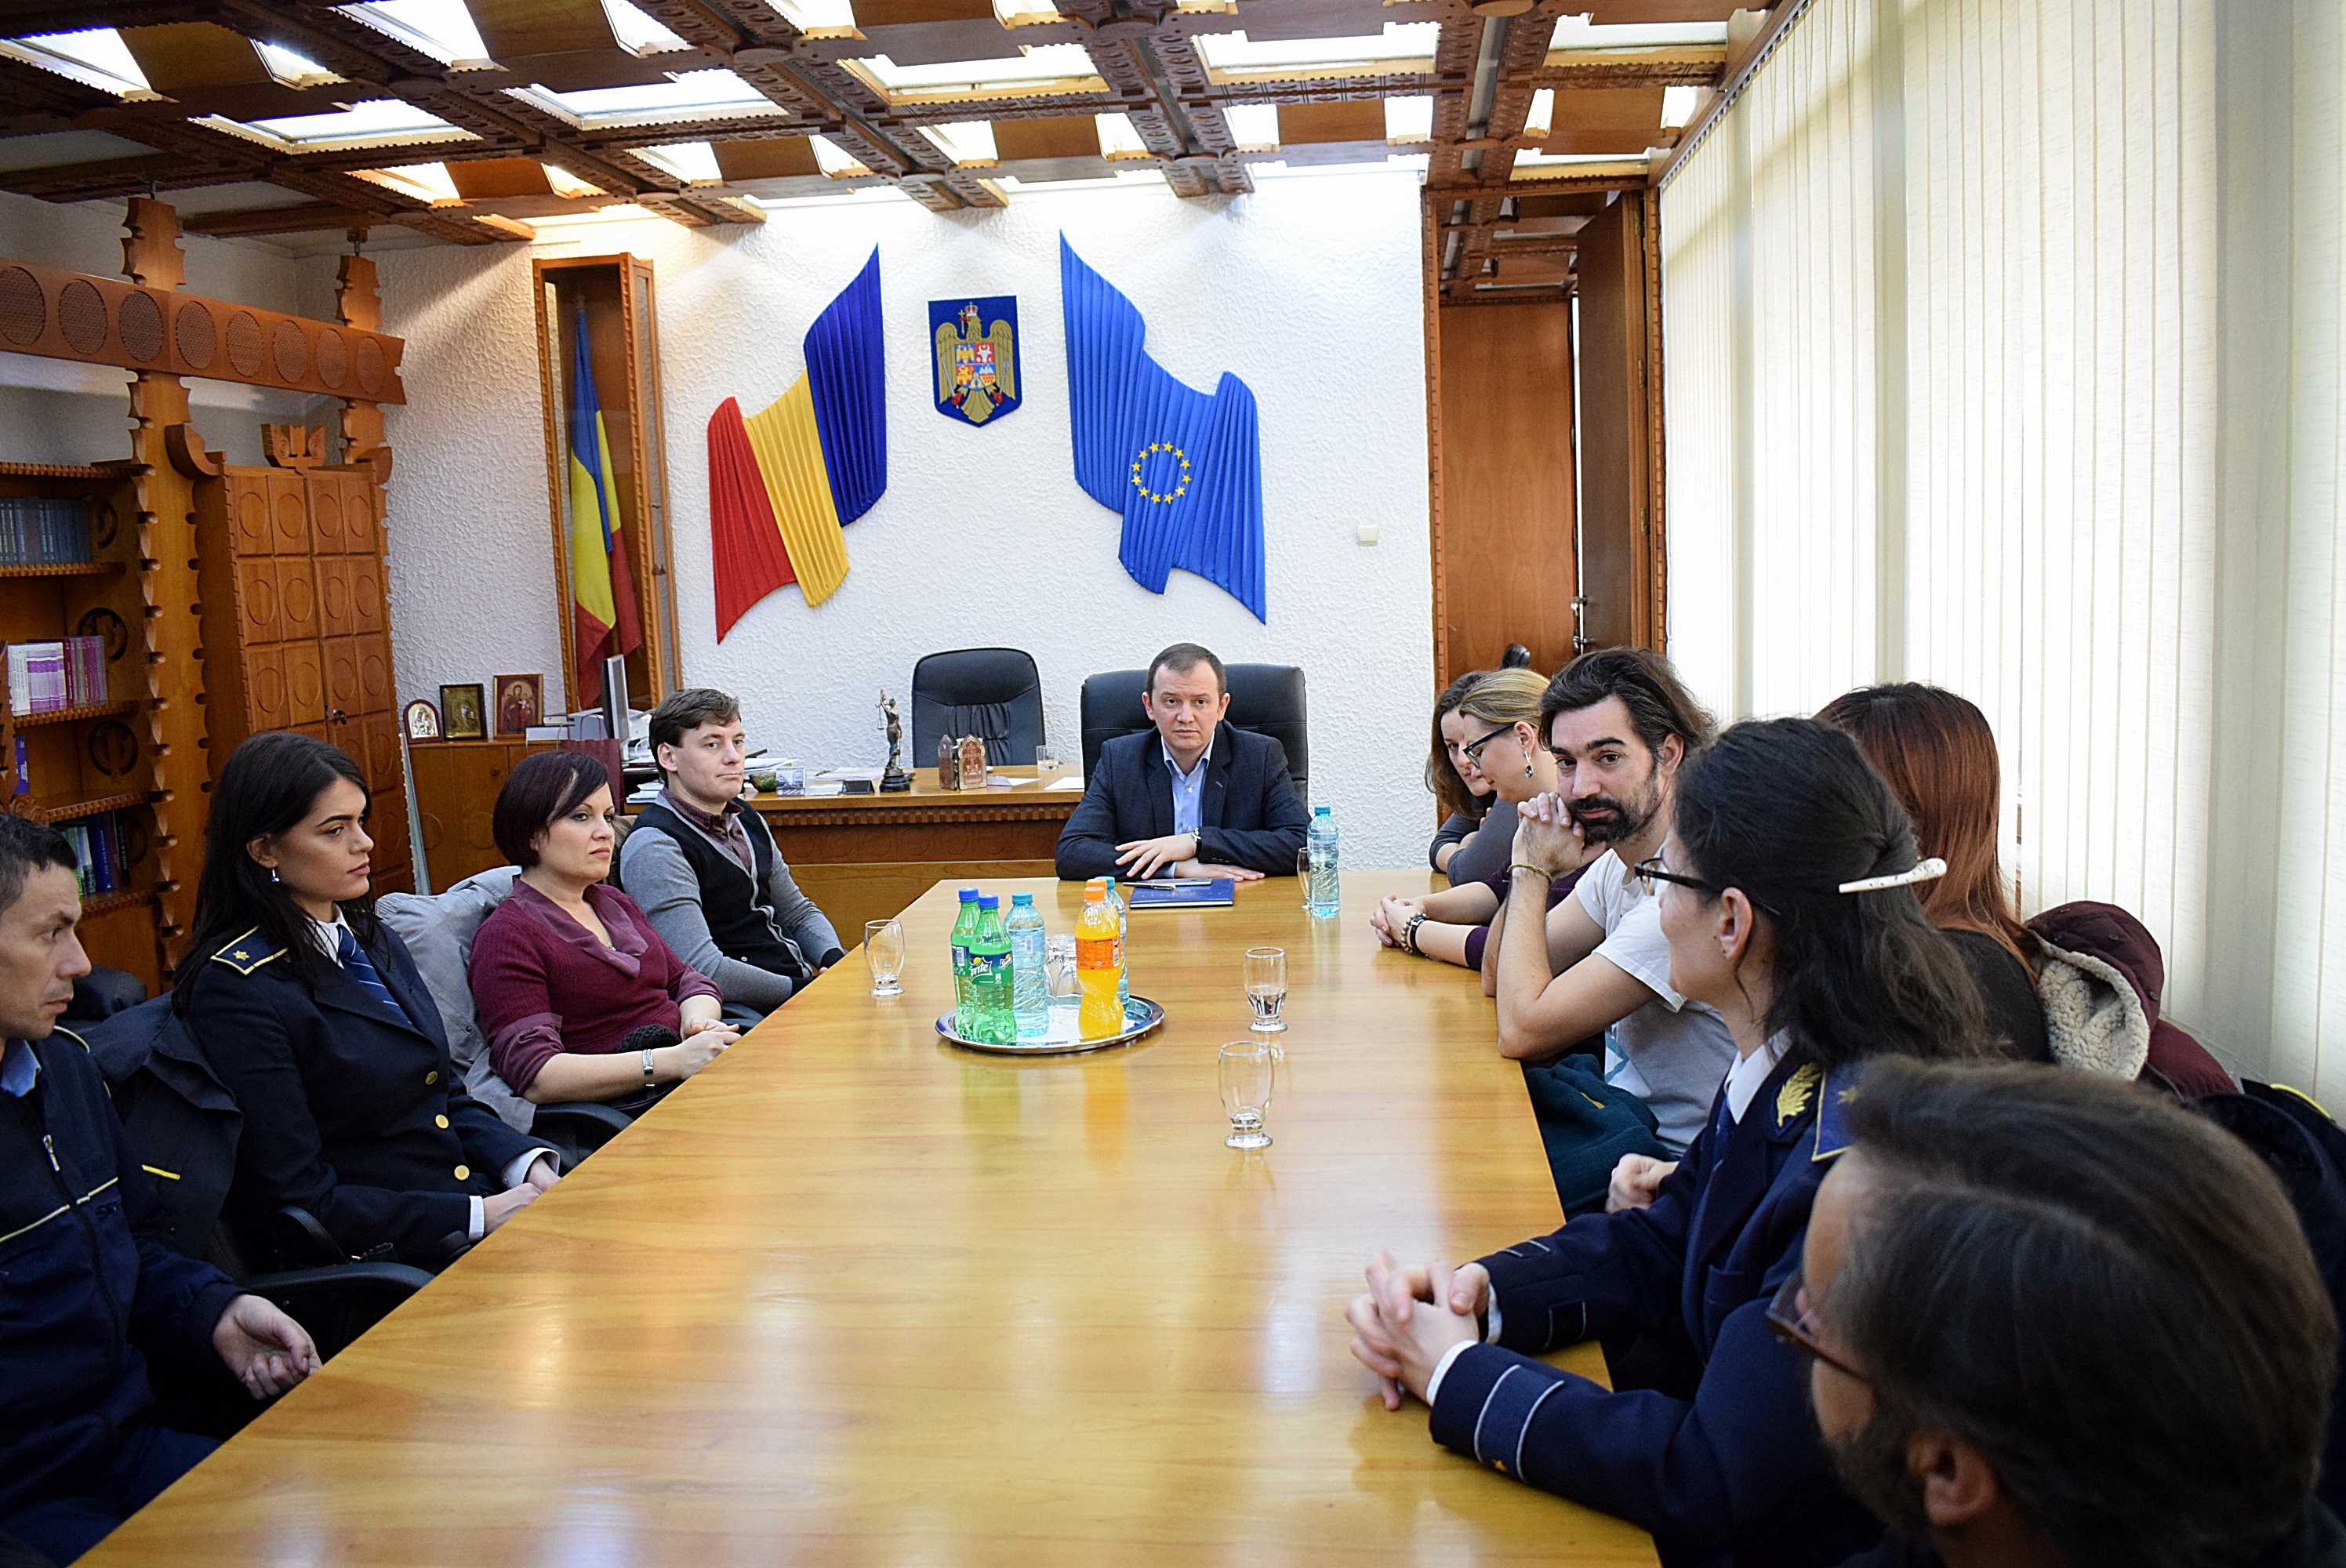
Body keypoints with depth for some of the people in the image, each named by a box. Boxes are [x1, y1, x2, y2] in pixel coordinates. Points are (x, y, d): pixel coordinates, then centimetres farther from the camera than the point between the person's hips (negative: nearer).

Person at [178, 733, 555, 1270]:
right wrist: (481, 1215, -17)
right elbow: (300, 1201, -15)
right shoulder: (238, 988, -12)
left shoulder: (375, 943, 12)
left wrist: (529, 1165, -2)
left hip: (481, 1200, 8)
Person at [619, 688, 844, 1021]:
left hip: (802, 981, 9)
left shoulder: (746, 819, 16)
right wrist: (800, 990, -16)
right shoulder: (654, 847, -13)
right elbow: (703, 971, -21)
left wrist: (834, 960, 5)